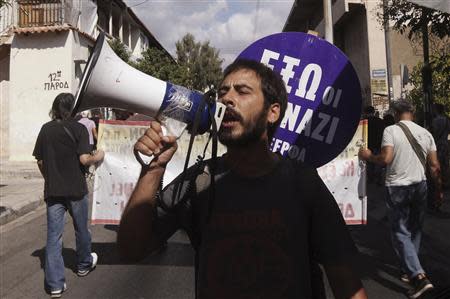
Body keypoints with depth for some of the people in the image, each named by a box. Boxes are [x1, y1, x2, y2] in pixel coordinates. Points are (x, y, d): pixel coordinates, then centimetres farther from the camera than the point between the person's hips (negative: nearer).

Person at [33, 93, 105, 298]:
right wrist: (97, 157, 2)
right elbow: (84, 159, -18)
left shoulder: (45, 129, 4)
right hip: (76, 189, -2)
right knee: (81, 229, 18)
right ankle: (84, 264, 38)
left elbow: (40, 161, 8)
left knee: (53, 235, 5)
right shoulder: (78, 128, -9)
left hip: (53, 190, 3)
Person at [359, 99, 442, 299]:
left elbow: (386, 159, -21)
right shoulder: (425, 133, 4)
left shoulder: (391, 130, -10)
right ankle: (409, 270, 29)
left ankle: (418, 276, -7)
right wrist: (438, 189, 16)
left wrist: (368, 156, -3)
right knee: (415, 230, 17)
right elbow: (435, 166, 4)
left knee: (401, 232, 3)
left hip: (397, 187, -5)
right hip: (420, 185, 5)